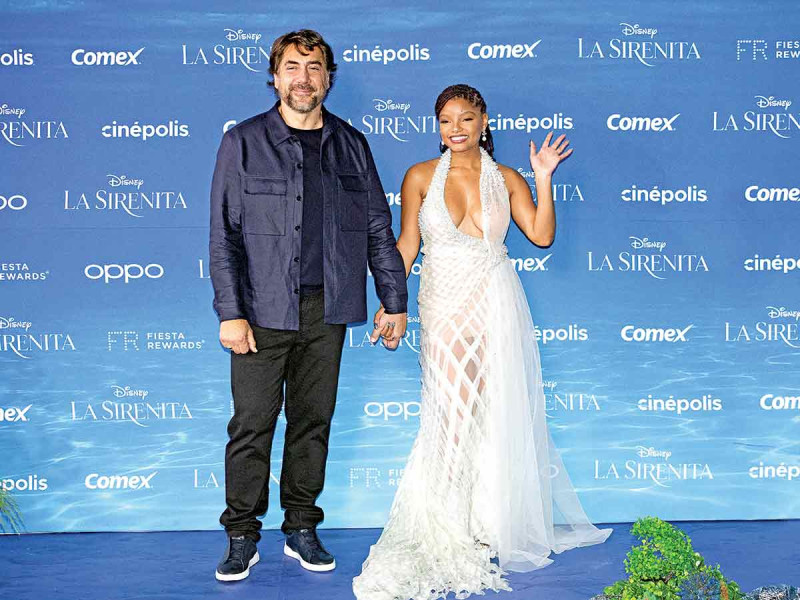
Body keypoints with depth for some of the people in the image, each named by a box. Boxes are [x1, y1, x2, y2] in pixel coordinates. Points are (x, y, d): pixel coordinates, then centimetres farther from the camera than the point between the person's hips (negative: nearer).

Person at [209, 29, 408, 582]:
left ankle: (302, 530, 22)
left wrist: (395, 299, 9)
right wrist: (230, 312, -10)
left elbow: (378, 227, 12)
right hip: (263, 308, -2)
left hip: (327, 311, 3)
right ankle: (242, 537, 13)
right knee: (253, 423, -1)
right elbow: (224, 235, -3)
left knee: (313, 420, 9)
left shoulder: (351, 145, 10)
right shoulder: (244, 143, 1)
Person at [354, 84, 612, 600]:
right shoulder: (422, 177, 5)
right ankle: (444, 531, 10)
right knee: (453, 418, -5)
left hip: (497, 306, 1)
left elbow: (542, 235, -2)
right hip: (445, 307, -1)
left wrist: (544, 177, -8)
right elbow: (407, 244, 6)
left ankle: (491, 521, 20)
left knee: (496, 415, 3)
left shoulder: (506, 180, 7)